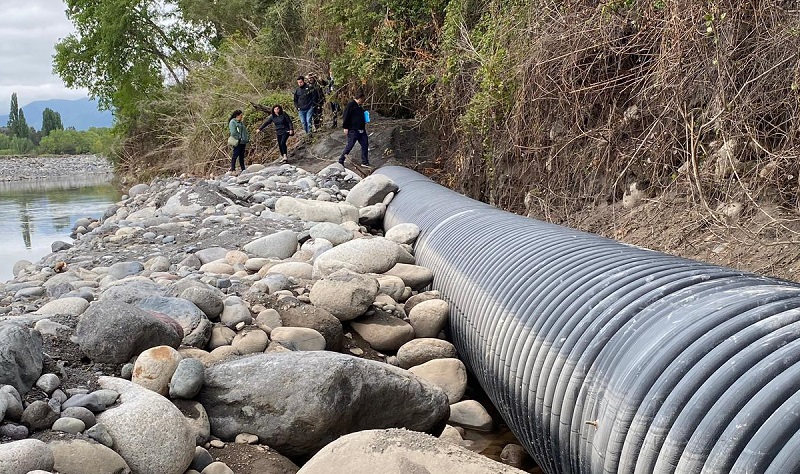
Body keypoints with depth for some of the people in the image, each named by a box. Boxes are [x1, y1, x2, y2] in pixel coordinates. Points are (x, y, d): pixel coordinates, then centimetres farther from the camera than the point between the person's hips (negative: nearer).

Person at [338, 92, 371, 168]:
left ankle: (365, 162, 12)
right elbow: (345, 116, -15)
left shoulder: (359, 106, 18)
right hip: (353, 130, -9)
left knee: (365, 145, 5)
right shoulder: (350, 105, -10)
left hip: (361, 130, 9)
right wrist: (345, 127, -19)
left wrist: (364, 121, 15)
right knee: (350, 145, -5)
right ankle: (341, 161, 6)